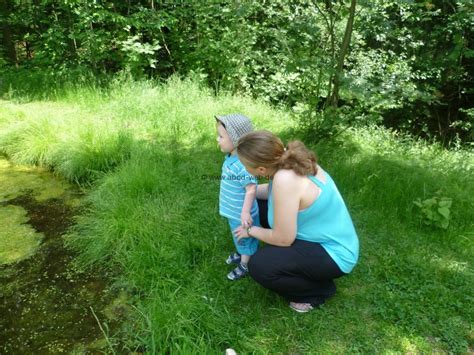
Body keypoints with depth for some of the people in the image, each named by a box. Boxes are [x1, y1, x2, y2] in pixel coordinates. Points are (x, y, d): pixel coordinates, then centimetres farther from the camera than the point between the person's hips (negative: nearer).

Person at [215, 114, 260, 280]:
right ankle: (241, 254, 55)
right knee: (239, 237, 31)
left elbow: (251, 189, -30)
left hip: (241, 213, -9)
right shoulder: (231, 157, -3)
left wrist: (245, 212, -28)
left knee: (245, 238, 16)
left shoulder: (242, 164, -34)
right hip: (233, 211, 9)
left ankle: (245, 265, 37)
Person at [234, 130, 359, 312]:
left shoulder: (285, 180, -33)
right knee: (262, 208, 11)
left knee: (259, 266, -19)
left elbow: (283, 239, -26)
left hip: (334, 254, -9)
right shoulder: (288, 159, -8)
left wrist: (250, 230, -10)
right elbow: (271, 191, 14)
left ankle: (320, 289, 4)